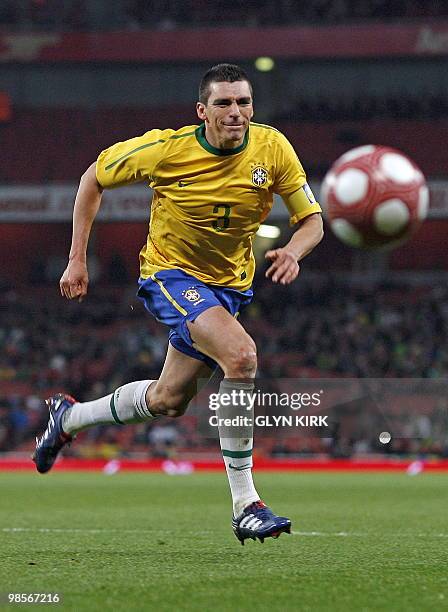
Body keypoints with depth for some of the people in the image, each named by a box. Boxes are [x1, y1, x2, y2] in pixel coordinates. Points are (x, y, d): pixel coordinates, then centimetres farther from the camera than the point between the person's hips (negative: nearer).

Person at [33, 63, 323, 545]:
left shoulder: (272, 148, -14)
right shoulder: (166, 149, -19)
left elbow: (311, 221, -8)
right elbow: (94, 179, -3)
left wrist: (293, 252, -31)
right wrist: (77, 260, -5)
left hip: (229, 284, 5)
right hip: (171, 273, -5)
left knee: (167, 401, 15)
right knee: (241, 355, -31)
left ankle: (68, 418, 44)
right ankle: (245, 506, -26)